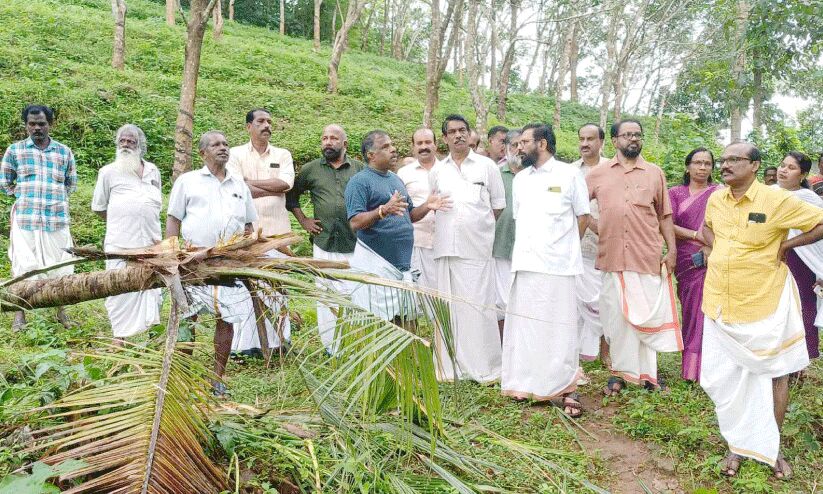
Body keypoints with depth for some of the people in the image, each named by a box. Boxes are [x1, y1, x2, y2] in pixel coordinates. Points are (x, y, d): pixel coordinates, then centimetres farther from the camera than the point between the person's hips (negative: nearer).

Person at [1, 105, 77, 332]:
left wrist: (56, 199, 7)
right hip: (25, 219, -1)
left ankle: (61, 310, 19)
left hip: (57, 219, 1)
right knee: (24, 265, 0)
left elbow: (71, 184, 18)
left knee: (58, 265, 6)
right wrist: (23, 196, 4)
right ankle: (20, 314, 9)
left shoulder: (64, 152, 9)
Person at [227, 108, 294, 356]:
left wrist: (250, 182, -5)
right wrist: (274, 190, -6)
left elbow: (285, 183, -3)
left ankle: (278, 339, 9)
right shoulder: (236, 154, 8)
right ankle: (246, 343, 2)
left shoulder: (283, 155, 15)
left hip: (277, 230, 2)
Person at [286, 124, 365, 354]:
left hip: (355, 243, 0)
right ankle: (330, 344, 16)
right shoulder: (311, 169, 7)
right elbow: (291, 194, 16)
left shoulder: (359, 168, 6)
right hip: (324, 242, 1)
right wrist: (303, 220, 7)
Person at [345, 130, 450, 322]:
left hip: (402, 263, 8)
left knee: (401, 319, 13)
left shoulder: (396, 179, 17)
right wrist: (384, 210, -31)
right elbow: (355, 222, -17)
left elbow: (409, 216, 21)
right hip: (375, 262, -8)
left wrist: (427, 206, 2)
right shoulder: (359, 181, -8)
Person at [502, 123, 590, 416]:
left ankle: (566, 388, 8)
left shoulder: (570, 175, -1)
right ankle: (528, 383, 19)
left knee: (559, 327, -1)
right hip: (524, 263, 5)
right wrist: (527, 248, 12)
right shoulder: (520, 179, 14)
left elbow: (583, 217, 4)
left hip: (557, 265, -5)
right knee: (524, 324, 8)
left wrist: (564, 247, 9)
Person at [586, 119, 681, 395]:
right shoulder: (598, 174, 7)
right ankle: (620, 372, 16)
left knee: (648, 315, 4)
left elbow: (664, 215, 10)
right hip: (613, 257, 0)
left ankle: (648, 372, 16)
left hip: (648, 256, 0)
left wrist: (672, 250, 3)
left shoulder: (655, 173, 9)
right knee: (616, 316, 6)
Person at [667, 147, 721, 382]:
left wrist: (711, 247, -17)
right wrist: (697, 235, -13)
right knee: (691, 311, 3)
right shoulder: (675, 193, 8)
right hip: (686, 263, 1)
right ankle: (691, 369, 10)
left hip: (712, 260, -1)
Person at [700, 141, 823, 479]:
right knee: (726, 377, 9)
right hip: (721, 303, 5)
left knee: (774, 373, 10)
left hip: (764, 303, -4)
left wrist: (785, 245, -11)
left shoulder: (776, 200, -14)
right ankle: (738, 445, 26)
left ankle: (772, 448, 27)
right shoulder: (715, 199, 3)